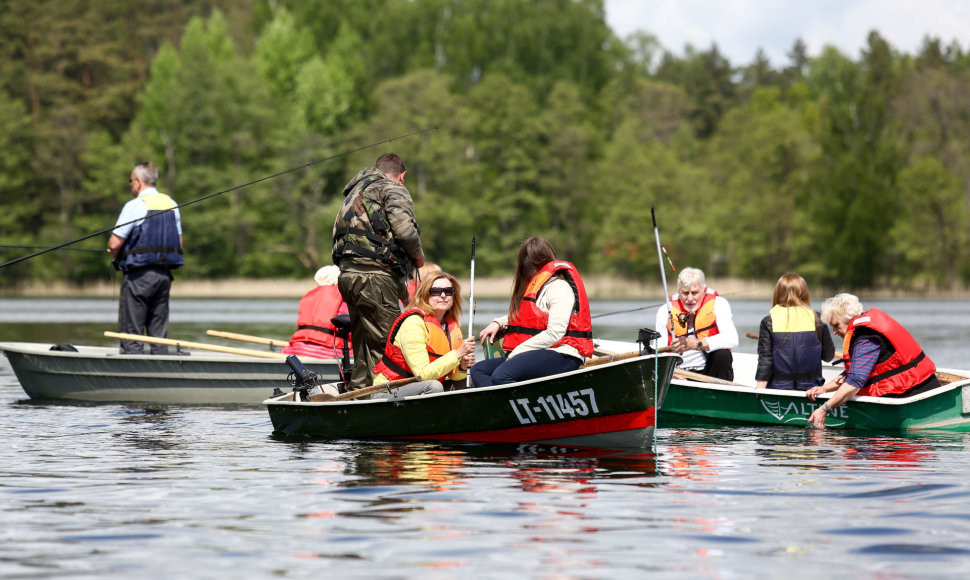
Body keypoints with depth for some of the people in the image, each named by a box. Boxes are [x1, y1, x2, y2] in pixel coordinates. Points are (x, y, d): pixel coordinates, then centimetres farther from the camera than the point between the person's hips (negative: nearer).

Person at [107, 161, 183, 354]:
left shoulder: (135, 206, -11)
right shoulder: (171, 204, 11)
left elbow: (114, 244, -12)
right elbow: (179, 242, 16)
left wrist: (119, 259, 7)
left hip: (139, 275, -7)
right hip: (164, 274, 7)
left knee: (131, 333, -3)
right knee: (159, 332, 9)